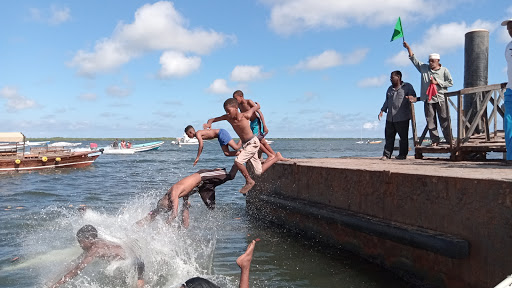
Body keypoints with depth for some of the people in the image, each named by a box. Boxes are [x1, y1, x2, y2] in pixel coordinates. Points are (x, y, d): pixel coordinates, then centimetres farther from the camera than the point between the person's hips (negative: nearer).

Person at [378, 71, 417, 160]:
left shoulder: (407, 86, 3)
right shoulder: (390, 89, 21)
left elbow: (414, 96, -6)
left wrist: (411, 97, -31)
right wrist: (382, 111, 13)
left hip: (402, 118, -5)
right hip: (390, 118, 5)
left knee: (403, 137, 0)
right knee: (389, 136, 4)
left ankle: (402, 154, 9)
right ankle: (386, 154, 8)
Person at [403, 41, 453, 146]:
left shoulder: (444, 70, 6)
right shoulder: (424, 68, 13)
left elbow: (450, 82, 0)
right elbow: (414, 59, 15)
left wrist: (437, 82, -8)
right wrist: (408, 48, 10)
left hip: (441, 99, -3)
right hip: (428, 99, 3)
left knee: (444, 120, -4)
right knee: (430, 121, 0)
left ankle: (449, 140, -1)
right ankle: (435, 141, 5)